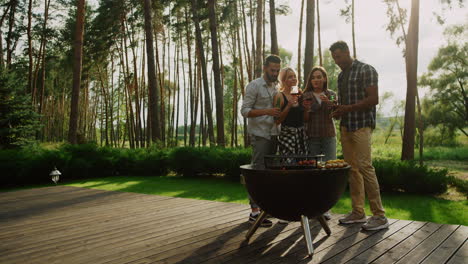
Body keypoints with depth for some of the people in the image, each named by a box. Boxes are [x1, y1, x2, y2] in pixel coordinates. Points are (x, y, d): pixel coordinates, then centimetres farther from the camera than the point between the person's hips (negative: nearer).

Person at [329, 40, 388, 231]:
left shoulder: (366, 70, -4)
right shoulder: (341, 75, 19)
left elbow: (373, 99, -12)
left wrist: (347, 108, -17)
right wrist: (337, 110, 4)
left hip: (361, 125, -7)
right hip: (345, 126, 8)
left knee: (365, 167, -13)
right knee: (352, 169, 6)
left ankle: (379, 216, -7)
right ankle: (358, 212, 13)